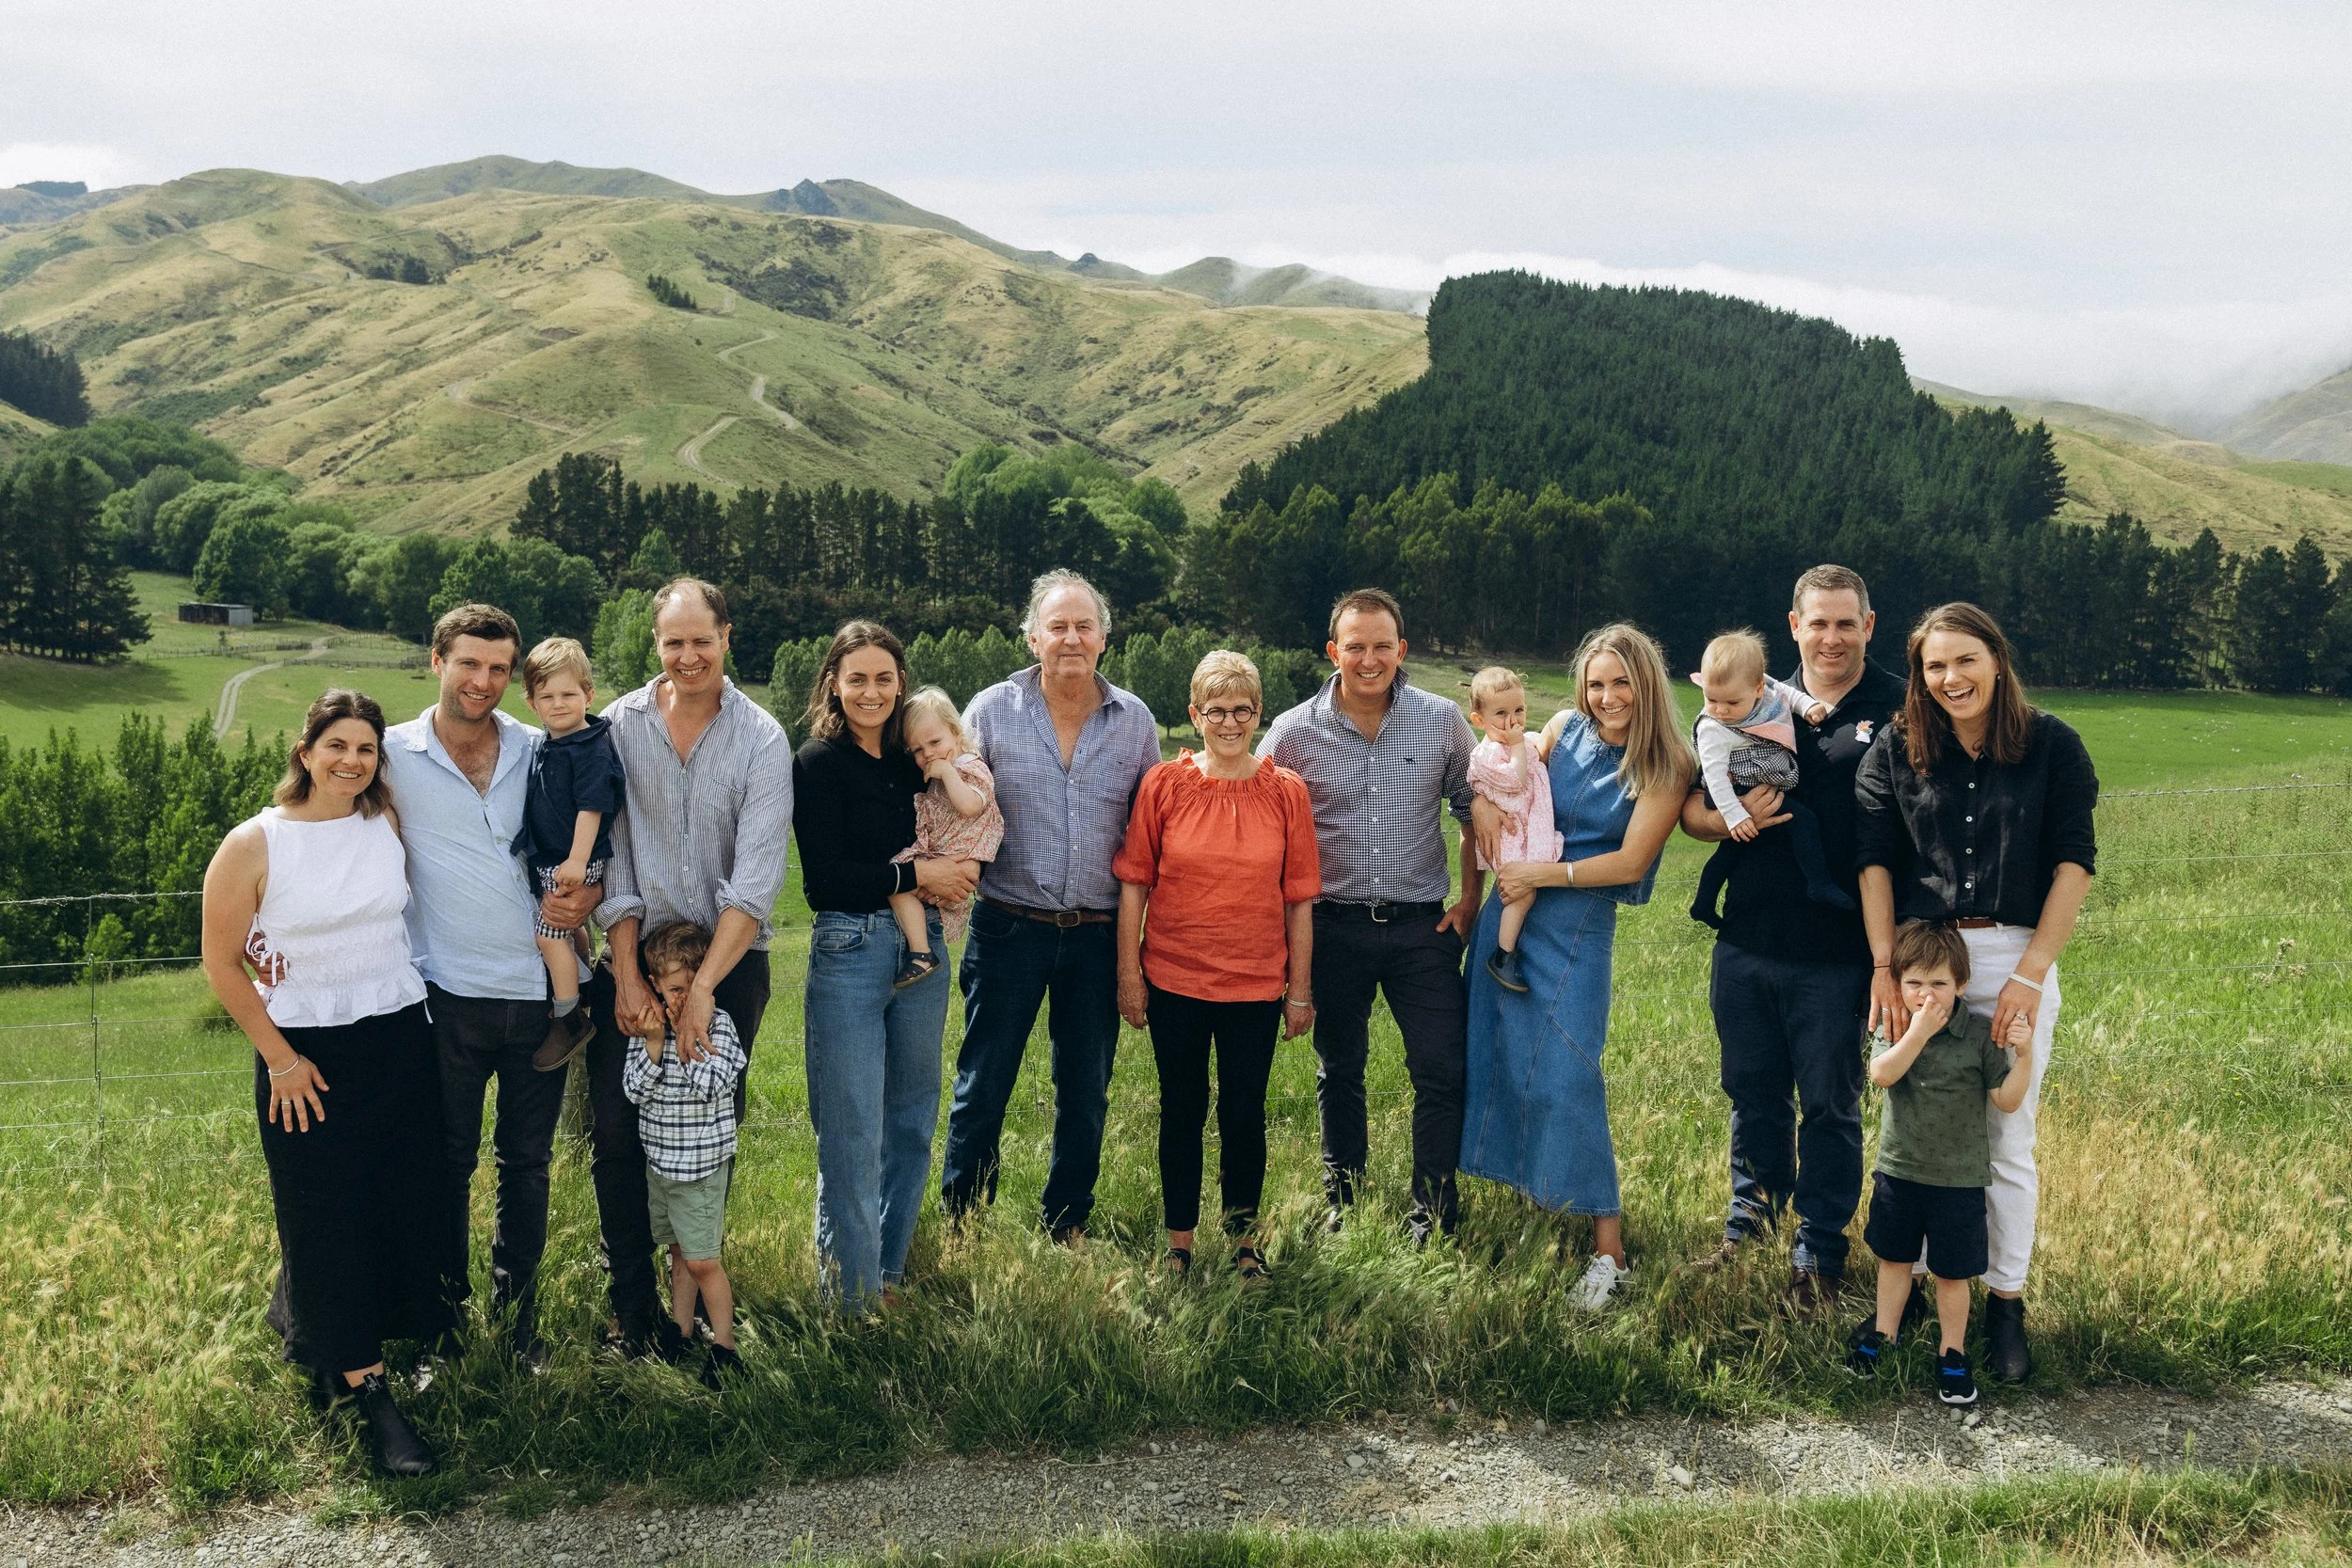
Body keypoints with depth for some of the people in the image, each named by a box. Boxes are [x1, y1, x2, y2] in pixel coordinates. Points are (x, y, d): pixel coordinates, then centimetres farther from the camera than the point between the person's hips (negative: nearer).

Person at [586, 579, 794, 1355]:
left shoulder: (761, 739, -6)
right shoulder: (618, 725, -2)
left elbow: (757, 878, -13)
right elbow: (609, 859, -4)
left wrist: (703, 987, -18)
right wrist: (628, 977, -10)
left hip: (730, 956, -1)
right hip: (633, 951, 1)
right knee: (616, 1130, -1)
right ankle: (631, 1298, 13)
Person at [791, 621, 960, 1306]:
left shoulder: (913, 759, 8)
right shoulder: (819, 763, -7)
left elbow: (956, 842, 17)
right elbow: (823, 882, -14)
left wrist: (955, 874, -4)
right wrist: (916, 875, -13)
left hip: (922, 949, 6)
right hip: (849, 951, -6)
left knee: (911, 1126, 13)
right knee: (852, 1135, -1)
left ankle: (890, 1271, 27)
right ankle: (855, 1299, 8)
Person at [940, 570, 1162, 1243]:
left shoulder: (1135, 721, 3)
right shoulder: (992, 711, -2)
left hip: (1097, 935, 2)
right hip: (1009, 929, -2)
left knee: (1086, 1094, 11)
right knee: (982, 1087, 4)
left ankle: (1067, 1228, 26)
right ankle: (962, 1226, 19)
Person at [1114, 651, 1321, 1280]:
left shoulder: (1286, 792, -2)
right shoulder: (1163, 784, -4)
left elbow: (1299, 898, 0)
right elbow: (1135, 883, 0)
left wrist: (1300, 990, 2)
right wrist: (1129, 974, -2)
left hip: (1255, 986, 0)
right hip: (1174, 981, 0)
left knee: (1243, 1114, 9)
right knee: (1182, 1110, 12)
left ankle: (1244, 1234, 29)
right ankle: (1179, 1240, 26)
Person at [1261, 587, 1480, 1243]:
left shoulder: (1445, 721, -1)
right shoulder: (1293, 733, -4)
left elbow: (1472, 811, 11)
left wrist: (1470, 900, 4)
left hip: (1422, 923, 0)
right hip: (1334, 925, 0)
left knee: (1442, 1070, -3)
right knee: (1339, 1071, 13)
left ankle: (1433, 1218, 10)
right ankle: (1342, 1204, 29)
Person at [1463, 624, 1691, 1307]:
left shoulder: (1665, 769, -5)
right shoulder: (1565, 730, 4)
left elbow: (1630, 862, -10)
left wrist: (1542, 874, -12)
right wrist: (1508, 868, -10)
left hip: (1579, 928, -4)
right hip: (1511, 911, 5)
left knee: (1563, 1076, -8)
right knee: (1498, 1058, 7)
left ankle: (1608, 1245, -1)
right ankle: (1523, 1200, 22)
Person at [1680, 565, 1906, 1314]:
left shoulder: (1898, 709, -3)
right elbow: (1690, 809, 12)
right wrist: (1732, 819, -12)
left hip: (1838, 952, -4)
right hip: (1746, 943, 4)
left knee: (1830, 1106, 6)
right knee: (1754, 1094, 17)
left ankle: (1818, 1257, 20)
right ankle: (1751, 1220, 37)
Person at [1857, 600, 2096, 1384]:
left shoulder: (2052, 745, -1)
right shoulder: (1896, 751, 3)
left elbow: (2074, 861, -3)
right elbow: (1875, 859, 1)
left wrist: (2032, 972, -10)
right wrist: (1884, 968, -8)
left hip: (2015, 958, -1)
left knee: (2007, 1144, 6)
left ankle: (2006, 1304, 19)